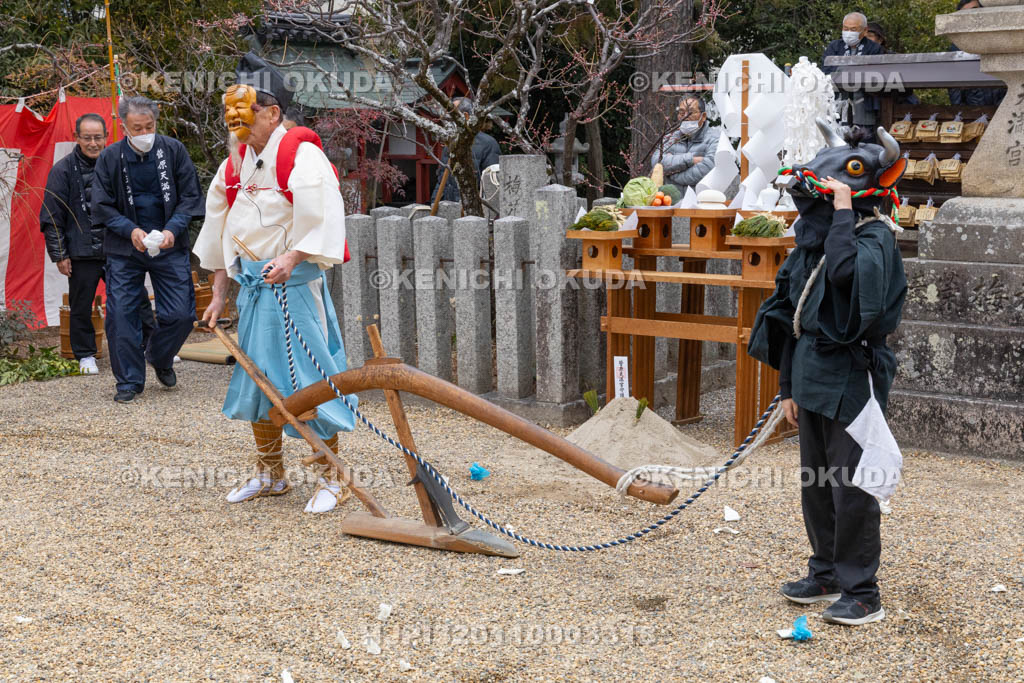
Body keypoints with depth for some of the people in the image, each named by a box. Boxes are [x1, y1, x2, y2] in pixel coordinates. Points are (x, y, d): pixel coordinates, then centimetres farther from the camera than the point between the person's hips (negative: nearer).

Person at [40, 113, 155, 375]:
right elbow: (51, 218, -2)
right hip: (82, 254, -2)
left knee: (137, 299, 4)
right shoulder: (63, 170, -4)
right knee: (81, 307, 6)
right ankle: (86, 355, 21)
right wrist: (59, 255, -4)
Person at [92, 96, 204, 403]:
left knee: (180, 314, -1)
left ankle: (160, 358, 29)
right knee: (121, 314, -4)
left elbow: (190, 195, 0)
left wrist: (172, 229, -15)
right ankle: (129, 380, 12)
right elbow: (102, 205, -1)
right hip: (125, 249, 0)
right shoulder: (110, 157, -4)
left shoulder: (173, 150, -4)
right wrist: (130, 230, -16)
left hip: (169, 246, 0)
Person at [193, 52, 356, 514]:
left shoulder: (302, 155, -12)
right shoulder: (235, 164, 11)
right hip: (252, 284, 8)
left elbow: (325, 220, -19)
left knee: (308, 378, -5)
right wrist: (219, 294, 16)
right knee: (257, 376, 13)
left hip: (295, 284, -7)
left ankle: (332, 479, 7)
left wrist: (291, 257, -30)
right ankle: (270, 475, 27)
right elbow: (220, 229, 17)